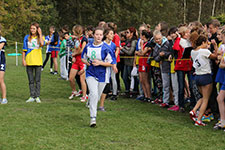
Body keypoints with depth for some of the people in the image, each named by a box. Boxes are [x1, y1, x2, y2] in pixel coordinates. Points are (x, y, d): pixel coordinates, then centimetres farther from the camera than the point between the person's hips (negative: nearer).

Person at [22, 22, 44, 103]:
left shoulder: (40, 37, 4)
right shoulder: (27, 37, 6)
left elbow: (42, 43, -20)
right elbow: (24, 49, 7)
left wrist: (40, 34, -11)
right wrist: (23, 59, 0)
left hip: (38, 61, -1)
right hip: (29, 61, 1)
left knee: (37, 80, 2)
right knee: (31, 80, 6)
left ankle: (37, 96, 9)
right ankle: (32, 97, 12)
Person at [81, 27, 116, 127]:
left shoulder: (106, 48, -10)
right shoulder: (88, 47, 1)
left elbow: (111, 63, -7)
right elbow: (83, 58, 16)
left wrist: (100, 63, -19)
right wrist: (86, 62, -6)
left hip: (102, 75, 0)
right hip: (90, 73, 0)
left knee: (97, 96, 13)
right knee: (94, 93, -17)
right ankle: (93, 117, -16)